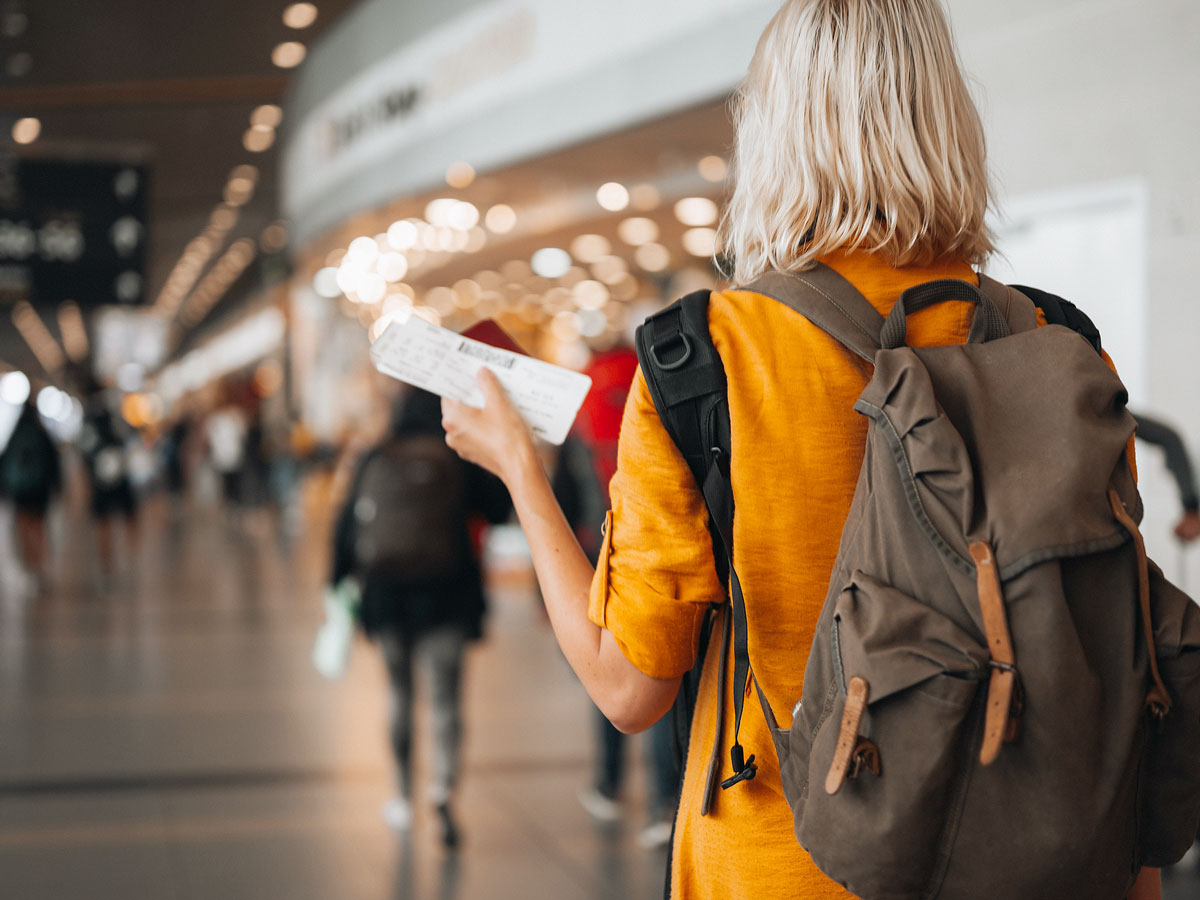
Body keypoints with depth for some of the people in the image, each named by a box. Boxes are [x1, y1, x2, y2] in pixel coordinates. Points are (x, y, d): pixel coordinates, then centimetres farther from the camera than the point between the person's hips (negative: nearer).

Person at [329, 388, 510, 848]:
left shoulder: (376, 460, 0)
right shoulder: (460, 461, -7)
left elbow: (348, 524, 3)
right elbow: (500, 508, -2)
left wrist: (340, 581, 13)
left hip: (386, 591, 2)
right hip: (445, 593, -2)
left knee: (400, 692, 17)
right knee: (446, 693, -1)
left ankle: (403, 796, 25)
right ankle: (443, 785, -23)